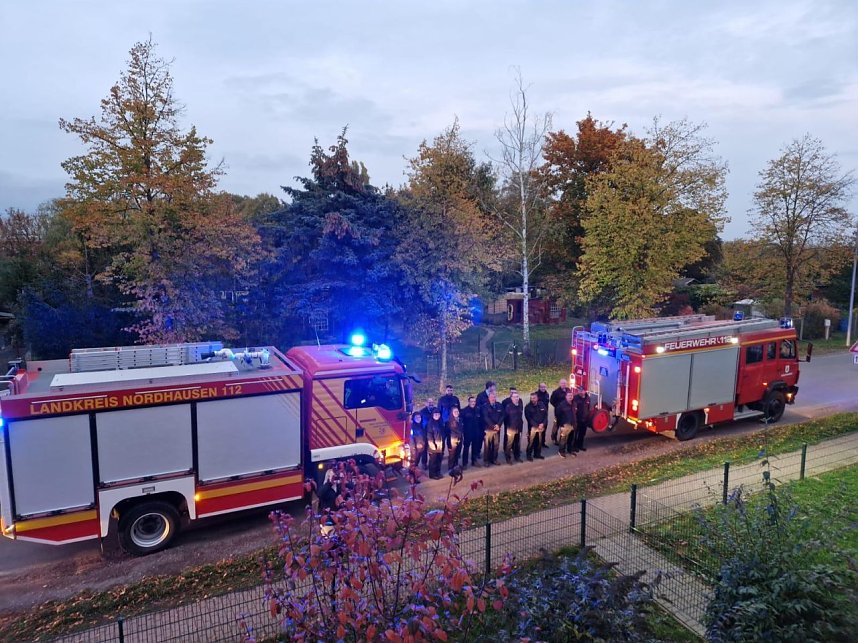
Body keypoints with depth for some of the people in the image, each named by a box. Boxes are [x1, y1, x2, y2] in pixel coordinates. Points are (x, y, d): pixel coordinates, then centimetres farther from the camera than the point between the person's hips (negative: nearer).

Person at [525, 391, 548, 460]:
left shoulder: (542, 405, 3)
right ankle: (529, 455, 9)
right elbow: (529, 418, -9)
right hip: (532, 427, -3)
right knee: (531, 442, -4)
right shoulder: (528, 407, -7)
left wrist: (543, 424, -9)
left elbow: (546, 415, 5)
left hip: (541, 426, 4)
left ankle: (537, 454, 25)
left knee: (539, 441, 9)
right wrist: (536, 425, -15)